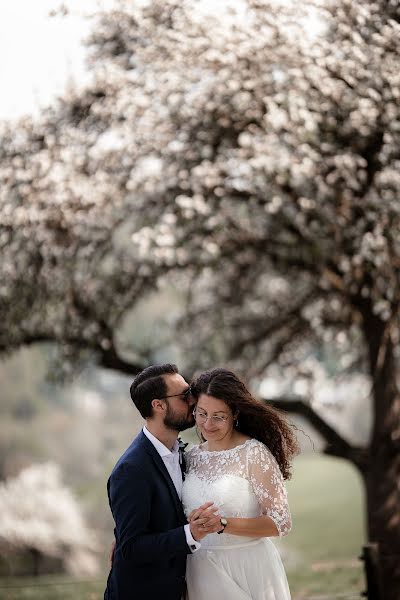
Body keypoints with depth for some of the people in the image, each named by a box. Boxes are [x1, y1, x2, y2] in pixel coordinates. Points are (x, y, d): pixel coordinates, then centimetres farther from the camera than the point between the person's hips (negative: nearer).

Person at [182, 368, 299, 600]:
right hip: (201, 570, 5)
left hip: (248, 570, -5)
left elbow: (281, 523, -16)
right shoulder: (192, 457, 5)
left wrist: (221, 523, -27)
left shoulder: (254, 454, -13)